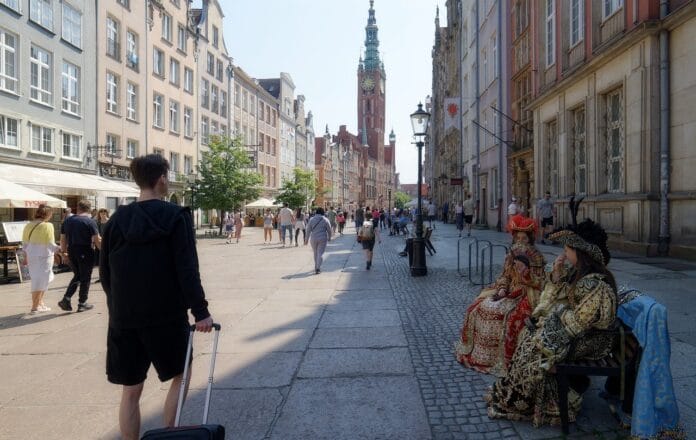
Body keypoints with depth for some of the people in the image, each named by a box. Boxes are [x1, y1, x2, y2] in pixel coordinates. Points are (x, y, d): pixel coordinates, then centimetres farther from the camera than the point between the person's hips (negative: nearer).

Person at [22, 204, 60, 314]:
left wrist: (27, 255, 21)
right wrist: (59, 249, -1)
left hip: (31, 256, 7)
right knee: (41, 281, 2)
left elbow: (25, 243, 12)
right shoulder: (47, 226, -14)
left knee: (41, 280, 20)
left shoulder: (28, 226, 6)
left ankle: (40, 303, 24)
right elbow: (50, 244, -15)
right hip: (44, 256, -7)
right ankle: (34, 307, 5)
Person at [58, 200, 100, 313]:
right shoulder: (90, 221, -10)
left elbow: (63, 239, 13)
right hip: (86, 252, -6)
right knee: (85, 278, 5)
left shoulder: (67, 221, 9)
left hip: (72, 251, 6)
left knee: (77, 276, 19)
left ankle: (66, 299, 8)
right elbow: (96, 240, -13)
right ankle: (82, 303, 11)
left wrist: (63, 251, 22)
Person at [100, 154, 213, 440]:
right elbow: (187, 270, -15)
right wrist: (200, 311, -13)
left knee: (131, 390, 12)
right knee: (180, 376, 17)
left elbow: (105, 272, 9)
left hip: (123, 318, 4)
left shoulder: (117, 219, 5)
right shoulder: (176, 216, -8)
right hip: (166, 315, -4)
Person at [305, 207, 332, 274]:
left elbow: (308, 230, -1)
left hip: (313, 239, 2)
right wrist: (329, 238, 17)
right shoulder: (325, 220, -2)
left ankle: (317, 267, 32)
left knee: (315, 253, 19)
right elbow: (329, 230, 2)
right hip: (322, 239, -2)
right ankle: (318, 268, -16)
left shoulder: (311, 219, 1)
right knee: (320, 254, -2)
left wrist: (306, 239, 6)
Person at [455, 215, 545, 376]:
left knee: (510, 317, -33)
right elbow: (505, 276, 10)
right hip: (510, 292, 6)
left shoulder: (536, 257, -7)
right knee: (479, 307, -8)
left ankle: (504, 360, -21)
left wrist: (524, 267, -24)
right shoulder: (512, 254, 8)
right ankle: (480, 352, 3)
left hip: (526, 295, -6)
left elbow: (538, 283, -12)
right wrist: (501, 290, -8)